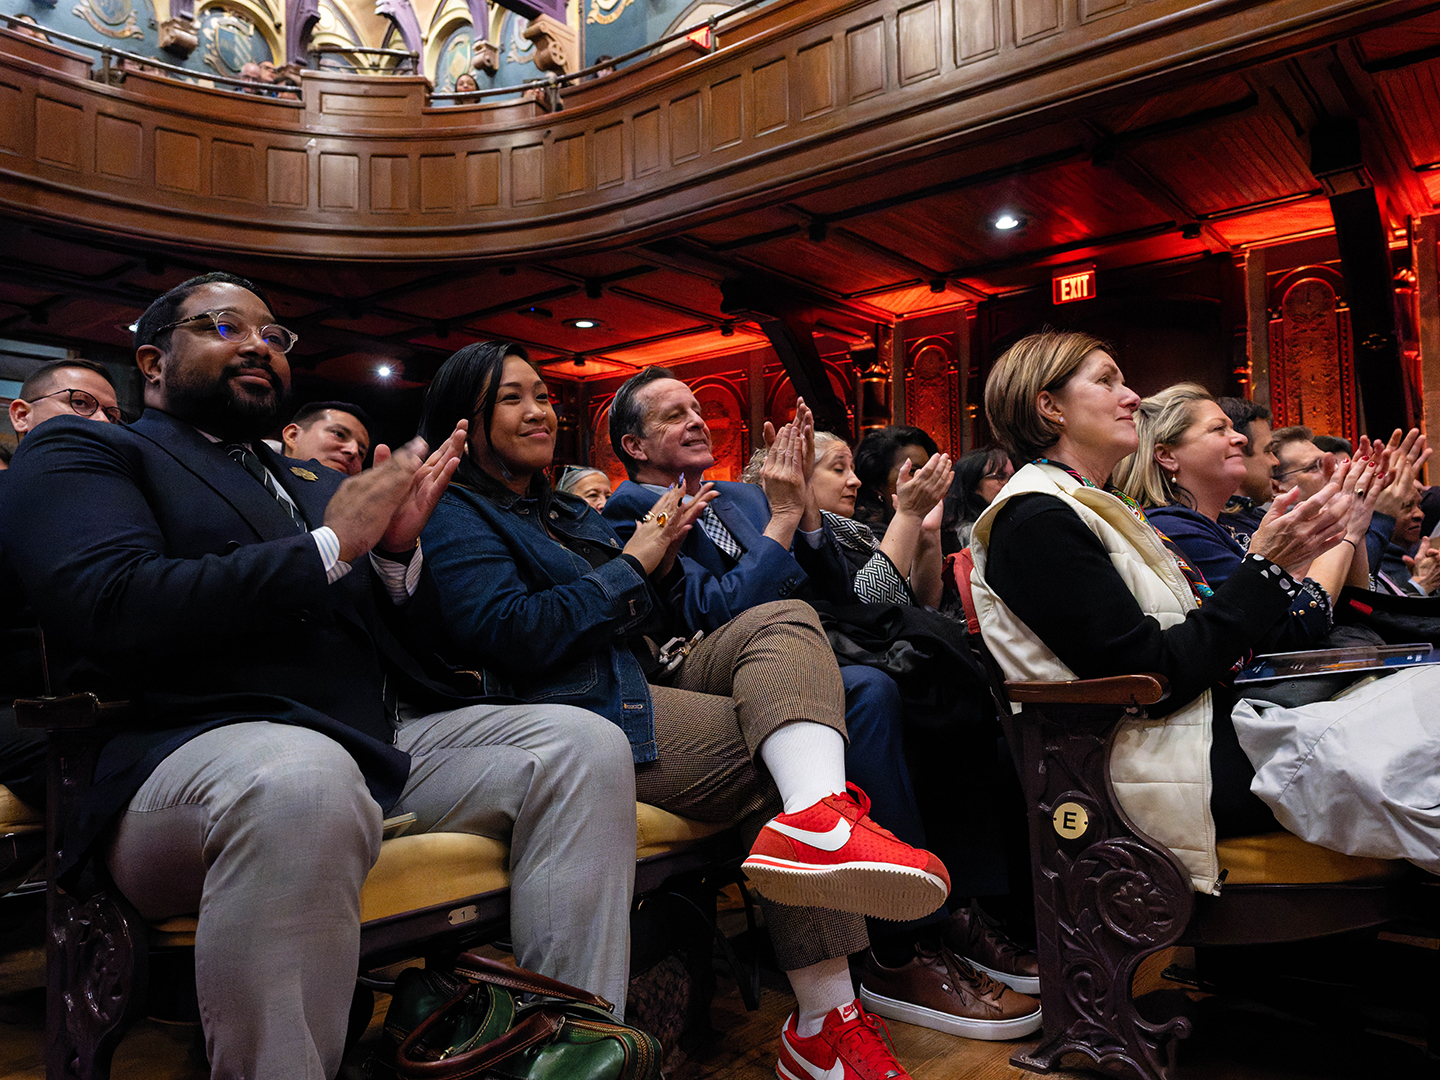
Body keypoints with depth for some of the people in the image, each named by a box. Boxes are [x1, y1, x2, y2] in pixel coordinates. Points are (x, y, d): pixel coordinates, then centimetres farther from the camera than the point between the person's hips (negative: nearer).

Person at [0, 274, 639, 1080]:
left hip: (394, 741, 7)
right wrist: (330, 544, -8)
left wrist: (399, 548, 0)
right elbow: (112, 610, -12)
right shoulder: (78, 453, 10)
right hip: (206, 751, -6)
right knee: (302, 780, -40)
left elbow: (410, 638, 21)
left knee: (586, 744, -12)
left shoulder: (317, 487, 26)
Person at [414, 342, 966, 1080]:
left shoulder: (566, 512, 28)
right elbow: (504, 634, -17)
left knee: (786, 621, -17)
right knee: (776, 761, -22)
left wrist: (661, 560, 4)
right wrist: (630, 565, -9)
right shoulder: (454, 516, 1)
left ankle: (821, 820, -39)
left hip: (651, 684, 9)